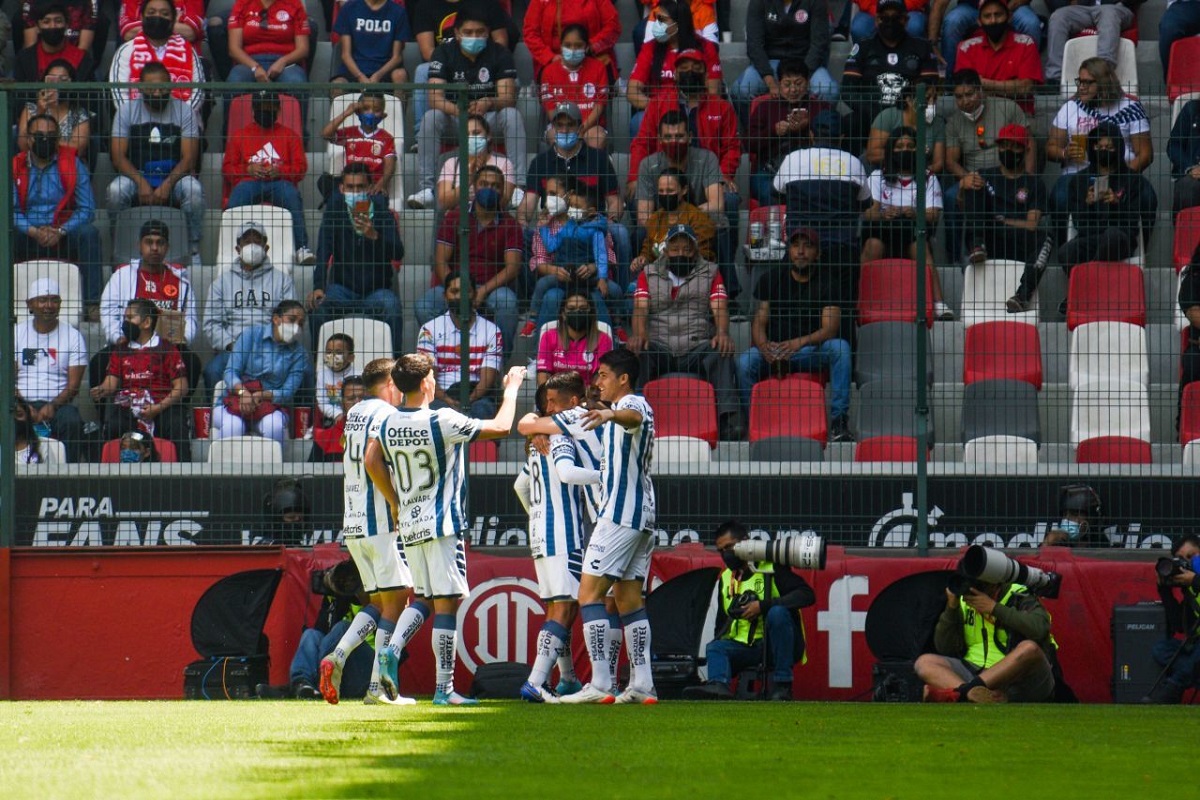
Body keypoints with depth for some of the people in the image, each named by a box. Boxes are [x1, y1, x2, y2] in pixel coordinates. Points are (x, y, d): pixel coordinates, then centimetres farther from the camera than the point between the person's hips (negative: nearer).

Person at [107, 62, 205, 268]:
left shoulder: (184, 111, 1)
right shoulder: (127, 111, 2)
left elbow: (189, 158, -6)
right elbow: (118, 156, -5)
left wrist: (168, 184, -24)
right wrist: (141, 182, -23)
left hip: (174, 176, 0)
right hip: (137, 176, 0)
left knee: (194, 190, -33)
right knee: (116, 190, -32)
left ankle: (193, 250, -21)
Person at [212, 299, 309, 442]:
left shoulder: (299, 354, 4)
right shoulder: (252, 335, 1)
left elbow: (288, 393, -3)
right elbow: (230, 372, -6)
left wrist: (259, 396, -22)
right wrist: (243, 392, -27)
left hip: (268, 406, 1)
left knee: (275, 426, -34)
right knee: (233, 427, -35)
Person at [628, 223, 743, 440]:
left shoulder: (710, 273, 17)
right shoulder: (649, 274, 18)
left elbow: (719, 308, 3)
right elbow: (640, 309, 3)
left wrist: (722, 333, -21)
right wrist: (639, 335, -20)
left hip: (697, 347, 0)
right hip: (659, 348, 1)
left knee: (722, 353, -34)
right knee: (636, 352, -33)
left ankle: (729, 421, -45)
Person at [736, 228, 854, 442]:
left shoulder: (826, 280, 3)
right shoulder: (771, 279, 9)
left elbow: (830, 328, -9)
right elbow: (758, 323, 3)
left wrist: (801, 342, -29)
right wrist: (765, 348, -21)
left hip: (813, 351, -1)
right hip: (773, 349, 1)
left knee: (840, 348, -31)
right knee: (745, 361, -30)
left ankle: (839, 422, -31)